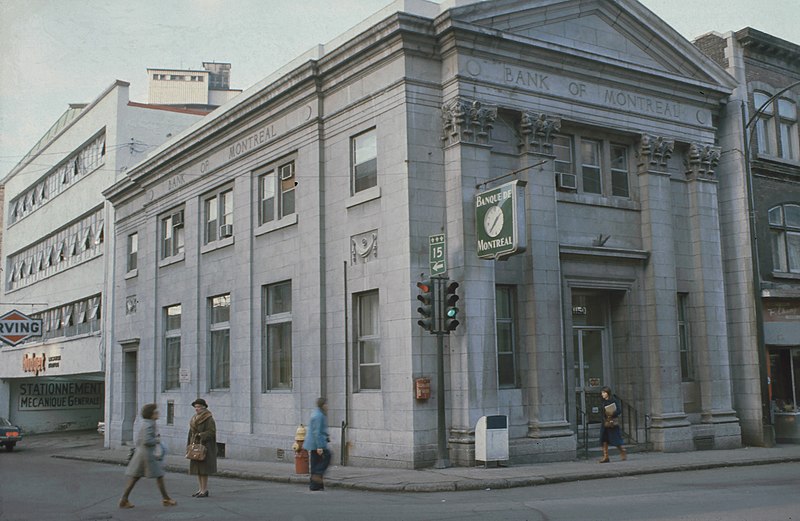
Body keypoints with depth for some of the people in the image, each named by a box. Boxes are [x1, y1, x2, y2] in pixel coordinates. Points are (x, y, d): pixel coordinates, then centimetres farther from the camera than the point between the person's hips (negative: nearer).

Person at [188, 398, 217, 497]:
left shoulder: (209, 419, -10)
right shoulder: (194, 419, 13)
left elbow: (212, 432, -16)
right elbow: (191, 433, 14)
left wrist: (200, 435, -25)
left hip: (204, 446, -8)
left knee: (203, 469, -8)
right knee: (197, 468, 8)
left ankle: (205, 490, -3)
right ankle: (201, 489, 14)